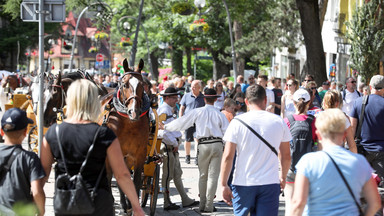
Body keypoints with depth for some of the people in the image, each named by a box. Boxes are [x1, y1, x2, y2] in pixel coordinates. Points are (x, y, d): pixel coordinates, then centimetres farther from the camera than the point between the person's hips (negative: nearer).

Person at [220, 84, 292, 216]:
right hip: (270, 183, 1)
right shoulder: (279, 122, 2)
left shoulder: (237, 122, -4)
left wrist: (224, 185, -2)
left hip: (243, 183, -1)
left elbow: (228, 156, -7)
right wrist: (283, 177, 25)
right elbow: (286, 157, 8)